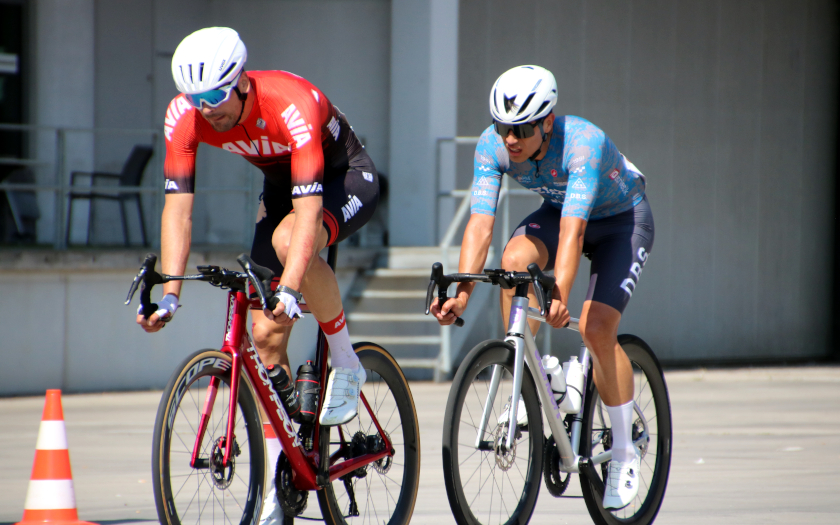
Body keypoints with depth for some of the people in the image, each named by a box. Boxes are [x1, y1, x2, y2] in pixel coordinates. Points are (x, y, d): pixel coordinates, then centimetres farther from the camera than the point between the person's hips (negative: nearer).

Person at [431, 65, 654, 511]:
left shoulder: (584, 143, -38)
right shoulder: (492, 145, -25)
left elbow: (573, 230, -46)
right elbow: (480, 223, -30)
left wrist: (559, 297, -57)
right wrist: (462, 294, -42)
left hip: (621, 219, -4)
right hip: (557, 210, 4)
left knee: (596, 328, -20)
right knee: (515, 261, -28)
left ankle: (624, 452, -3)